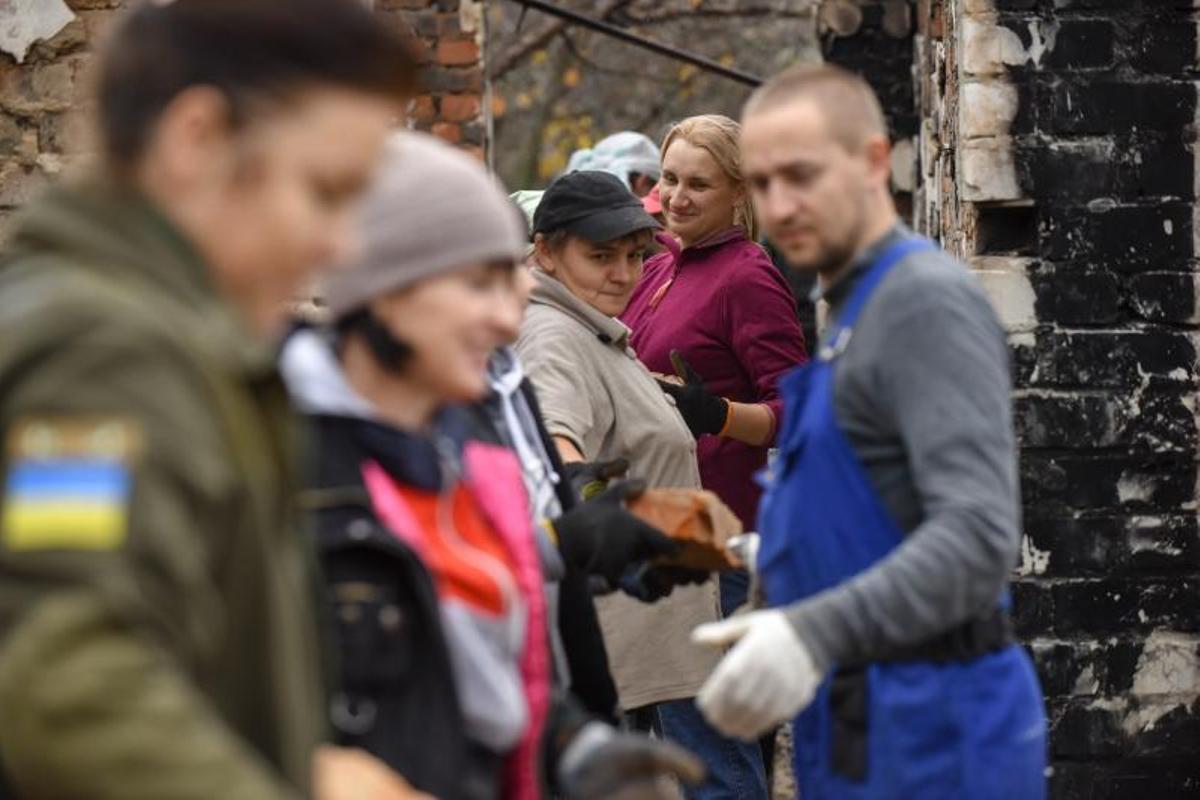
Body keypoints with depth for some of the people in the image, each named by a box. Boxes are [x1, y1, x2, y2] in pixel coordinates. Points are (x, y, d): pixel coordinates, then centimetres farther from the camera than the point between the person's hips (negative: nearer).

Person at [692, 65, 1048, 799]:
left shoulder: (929, 302, -14)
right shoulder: (853, 310, 17)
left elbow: (978, 532, -27)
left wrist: (816, 632, -37)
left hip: (930, 733, -10)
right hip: (867, 718, 10)